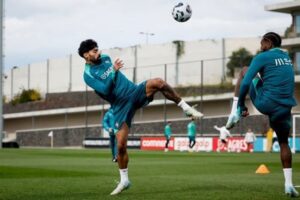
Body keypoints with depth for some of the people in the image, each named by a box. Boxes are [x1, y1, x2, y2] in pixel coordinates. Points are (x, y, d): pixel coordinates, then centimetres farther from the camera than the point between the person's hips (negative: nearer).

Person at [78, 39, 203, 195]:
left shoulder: (105, 58, 8)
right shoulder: (88, 74, -11)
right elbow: (105, 90, -25)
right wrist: (114, 71, -31)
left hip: (135, 92, 4)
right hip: (121, 106, -4)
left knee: (158, 82, -25)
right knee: (121, 145, -9)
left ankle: (185, 108, -10)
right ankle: (124, 181, 11)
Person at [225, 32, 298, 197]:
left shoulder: (262, 57, -4)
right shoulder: (287, 58, 16)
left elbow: (245, 83, -10)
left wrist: (242, 105, 0)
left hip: (265, 104, -5)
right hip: (284, 108, 5)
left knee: (245, 71, 17)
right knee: (284, 143, 20)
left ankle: (235, 113, 11)